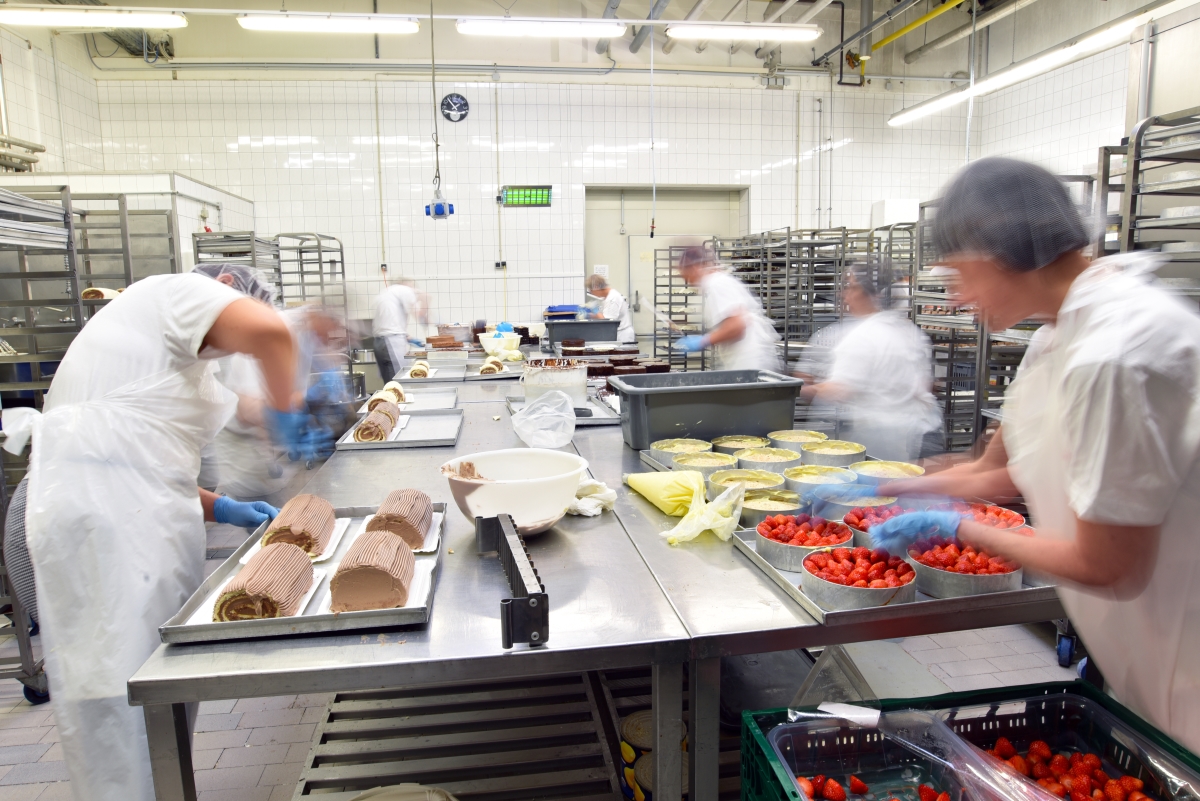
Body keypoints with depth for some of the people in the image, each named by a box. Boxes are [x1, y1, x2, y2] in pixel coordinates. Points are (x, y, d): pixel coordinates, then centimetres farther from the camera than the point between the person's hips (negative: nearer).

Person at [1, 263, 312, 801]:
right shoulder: (182, 291, 0)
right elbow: (269, 332, -22)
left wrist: (221, 509, 13)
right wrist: (284, 412, -7)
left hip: (132, 514, 10)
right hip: (110, 516, -10)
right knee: (125, 686, -4)